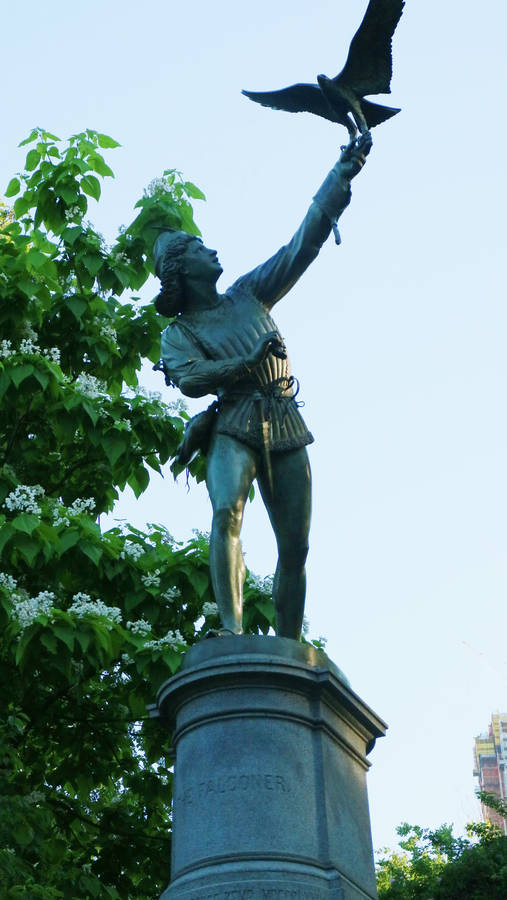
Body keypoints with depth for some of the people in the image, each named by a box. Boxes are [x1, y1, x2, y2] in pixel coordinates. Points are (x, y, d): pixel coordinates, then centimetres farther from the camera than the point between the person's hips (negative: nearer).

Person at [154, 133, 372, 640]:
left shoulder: (248, 294, 19)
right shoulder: (179, 332, 10)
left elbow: (304, 242, 13)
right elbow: (191, 380, -10)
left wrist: (343, 173, 7)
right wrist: (248, 361, -16)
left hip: (286, 430, 4)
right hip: (234, 429, -4)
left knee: (295, 549, 0)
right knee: (226, 510, -32)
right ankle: (232, 631, -38)